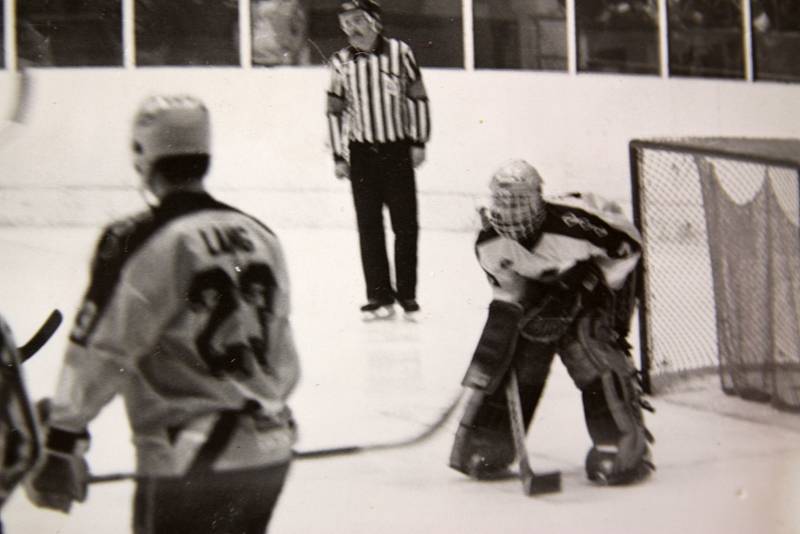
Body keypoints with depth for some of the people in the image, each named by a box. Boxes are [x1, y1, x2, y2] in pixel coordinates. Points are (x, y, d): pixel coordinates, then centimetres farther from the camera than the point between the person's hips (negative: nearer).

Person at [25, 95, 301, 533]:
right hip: (271, 454, 6)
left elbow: (100, 352, -14)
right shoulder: (259, 235, 7)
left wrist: (61, 441, -8)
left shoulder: (136, 240, -12)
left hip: (186, 464, -6)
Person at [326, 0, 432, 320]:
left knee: (406, 224, 1)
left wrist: (419, 141, -2)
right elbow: (336, 110, 7)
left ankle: (406, 293, 14)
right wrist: (338, 156, 4)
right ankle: (380, 296, 8)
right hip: (361, 153, 2)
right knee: (369, 227, 1)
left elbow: (417, 97, 1)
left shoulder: (399, 53, -3)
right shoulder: (340, 63, 3)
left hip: (397, 150, -1)